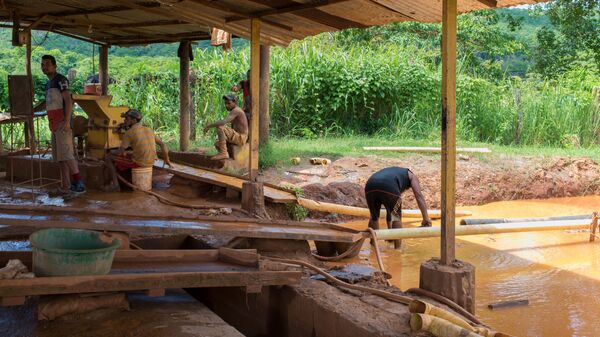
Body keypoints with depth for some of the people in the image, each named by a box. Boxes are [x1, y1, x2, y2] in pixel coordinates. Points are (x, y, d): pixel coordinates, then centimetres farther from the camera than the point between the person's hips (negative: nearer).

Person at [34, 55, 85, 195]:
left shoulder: (61, 80, -6)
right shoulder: (48, 83, 21)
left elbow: (68, 100, -14)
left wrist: (67, 121, -22)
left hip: (62, 122, -9)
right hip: (54, 123, 9)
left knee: (65, 153, -16)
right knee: (59, 156, 7)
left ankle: (79, 182, -15)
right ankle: (66, 186, 9)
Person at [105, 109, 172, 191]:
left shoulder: (129, 133, -12)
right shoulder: (149, 130, 7)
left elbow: (120, 152, -8)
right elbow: (162, 144, 10)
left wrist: (111, 152, 15)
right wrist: (167, 160, 19)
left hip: (138, 162, -7)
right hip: (150, 162, 7)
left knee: (109, 157, 10)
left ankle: (115, 183, 9)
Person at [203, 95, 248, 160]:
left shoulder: (235, 110, -14)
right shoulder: (236, 111, 19)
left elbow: (223, 122, -28)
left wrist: (209, 126, -21)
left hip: (240, 138, -11)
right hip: (238, 137, 11)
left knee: (219, 127, -24)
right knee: (217, 144, 18)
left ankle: (223, 152, -22)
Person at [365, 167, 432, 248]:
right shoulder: (411, 176, 32)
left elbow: (389, 209, 49)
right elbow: (419, 196, 12)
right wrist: (426, 219, 9)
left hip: (370, 187, 5)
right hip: (389, 188, -5)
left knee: (374, 217, 27)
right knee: (396, 216, 17)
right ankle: (397, 249, 19)